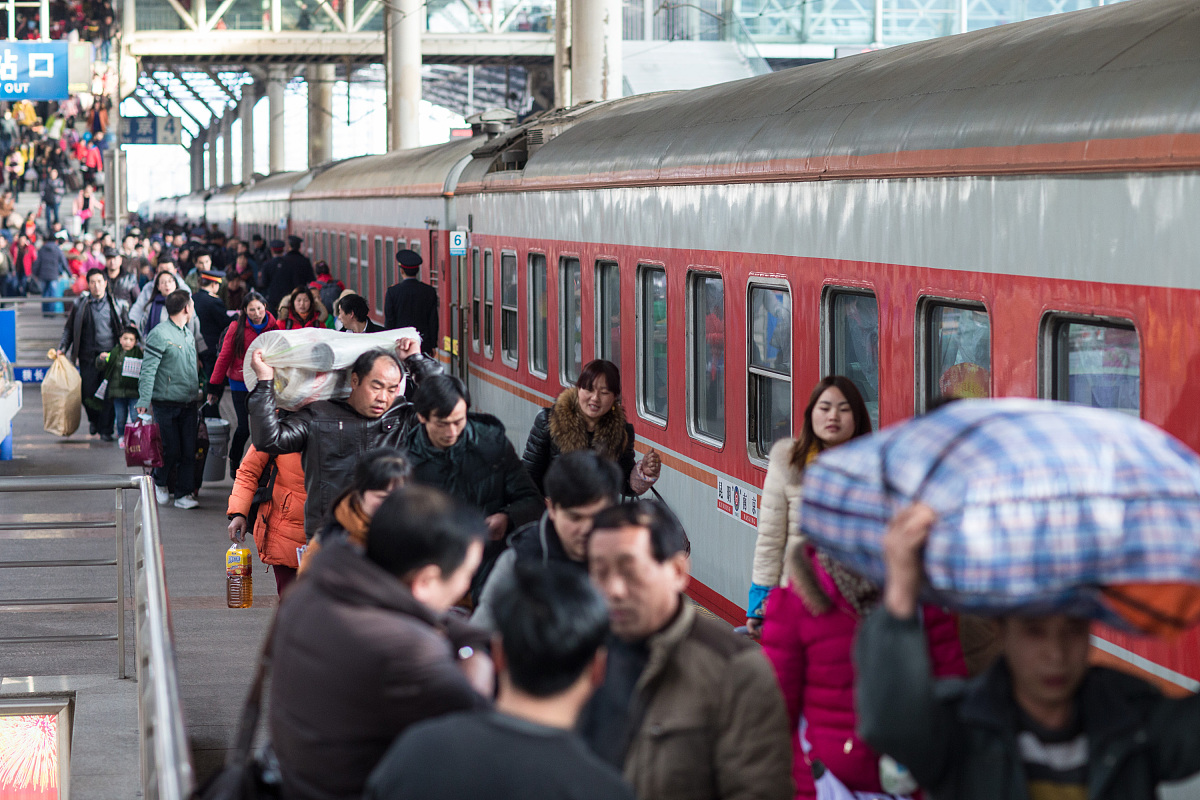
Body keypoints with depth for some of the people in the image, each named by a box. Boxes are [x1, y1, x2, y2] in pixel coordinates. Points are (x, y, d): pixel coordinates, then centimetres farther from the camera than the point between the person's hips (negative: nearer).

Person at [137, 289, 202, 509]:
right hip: (166, 404, -7)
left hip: (189, 403, 7)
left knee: (189, 450, 2)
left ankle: (184, 494, 8)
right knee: (171, 449, -3)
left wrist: (197, 396, 22)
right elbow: (148, 370, -15)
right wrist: (144, 400, -20)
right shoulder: (160, 335, -11)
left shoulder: (188, 334, 15)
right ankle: (160, 482, 23)